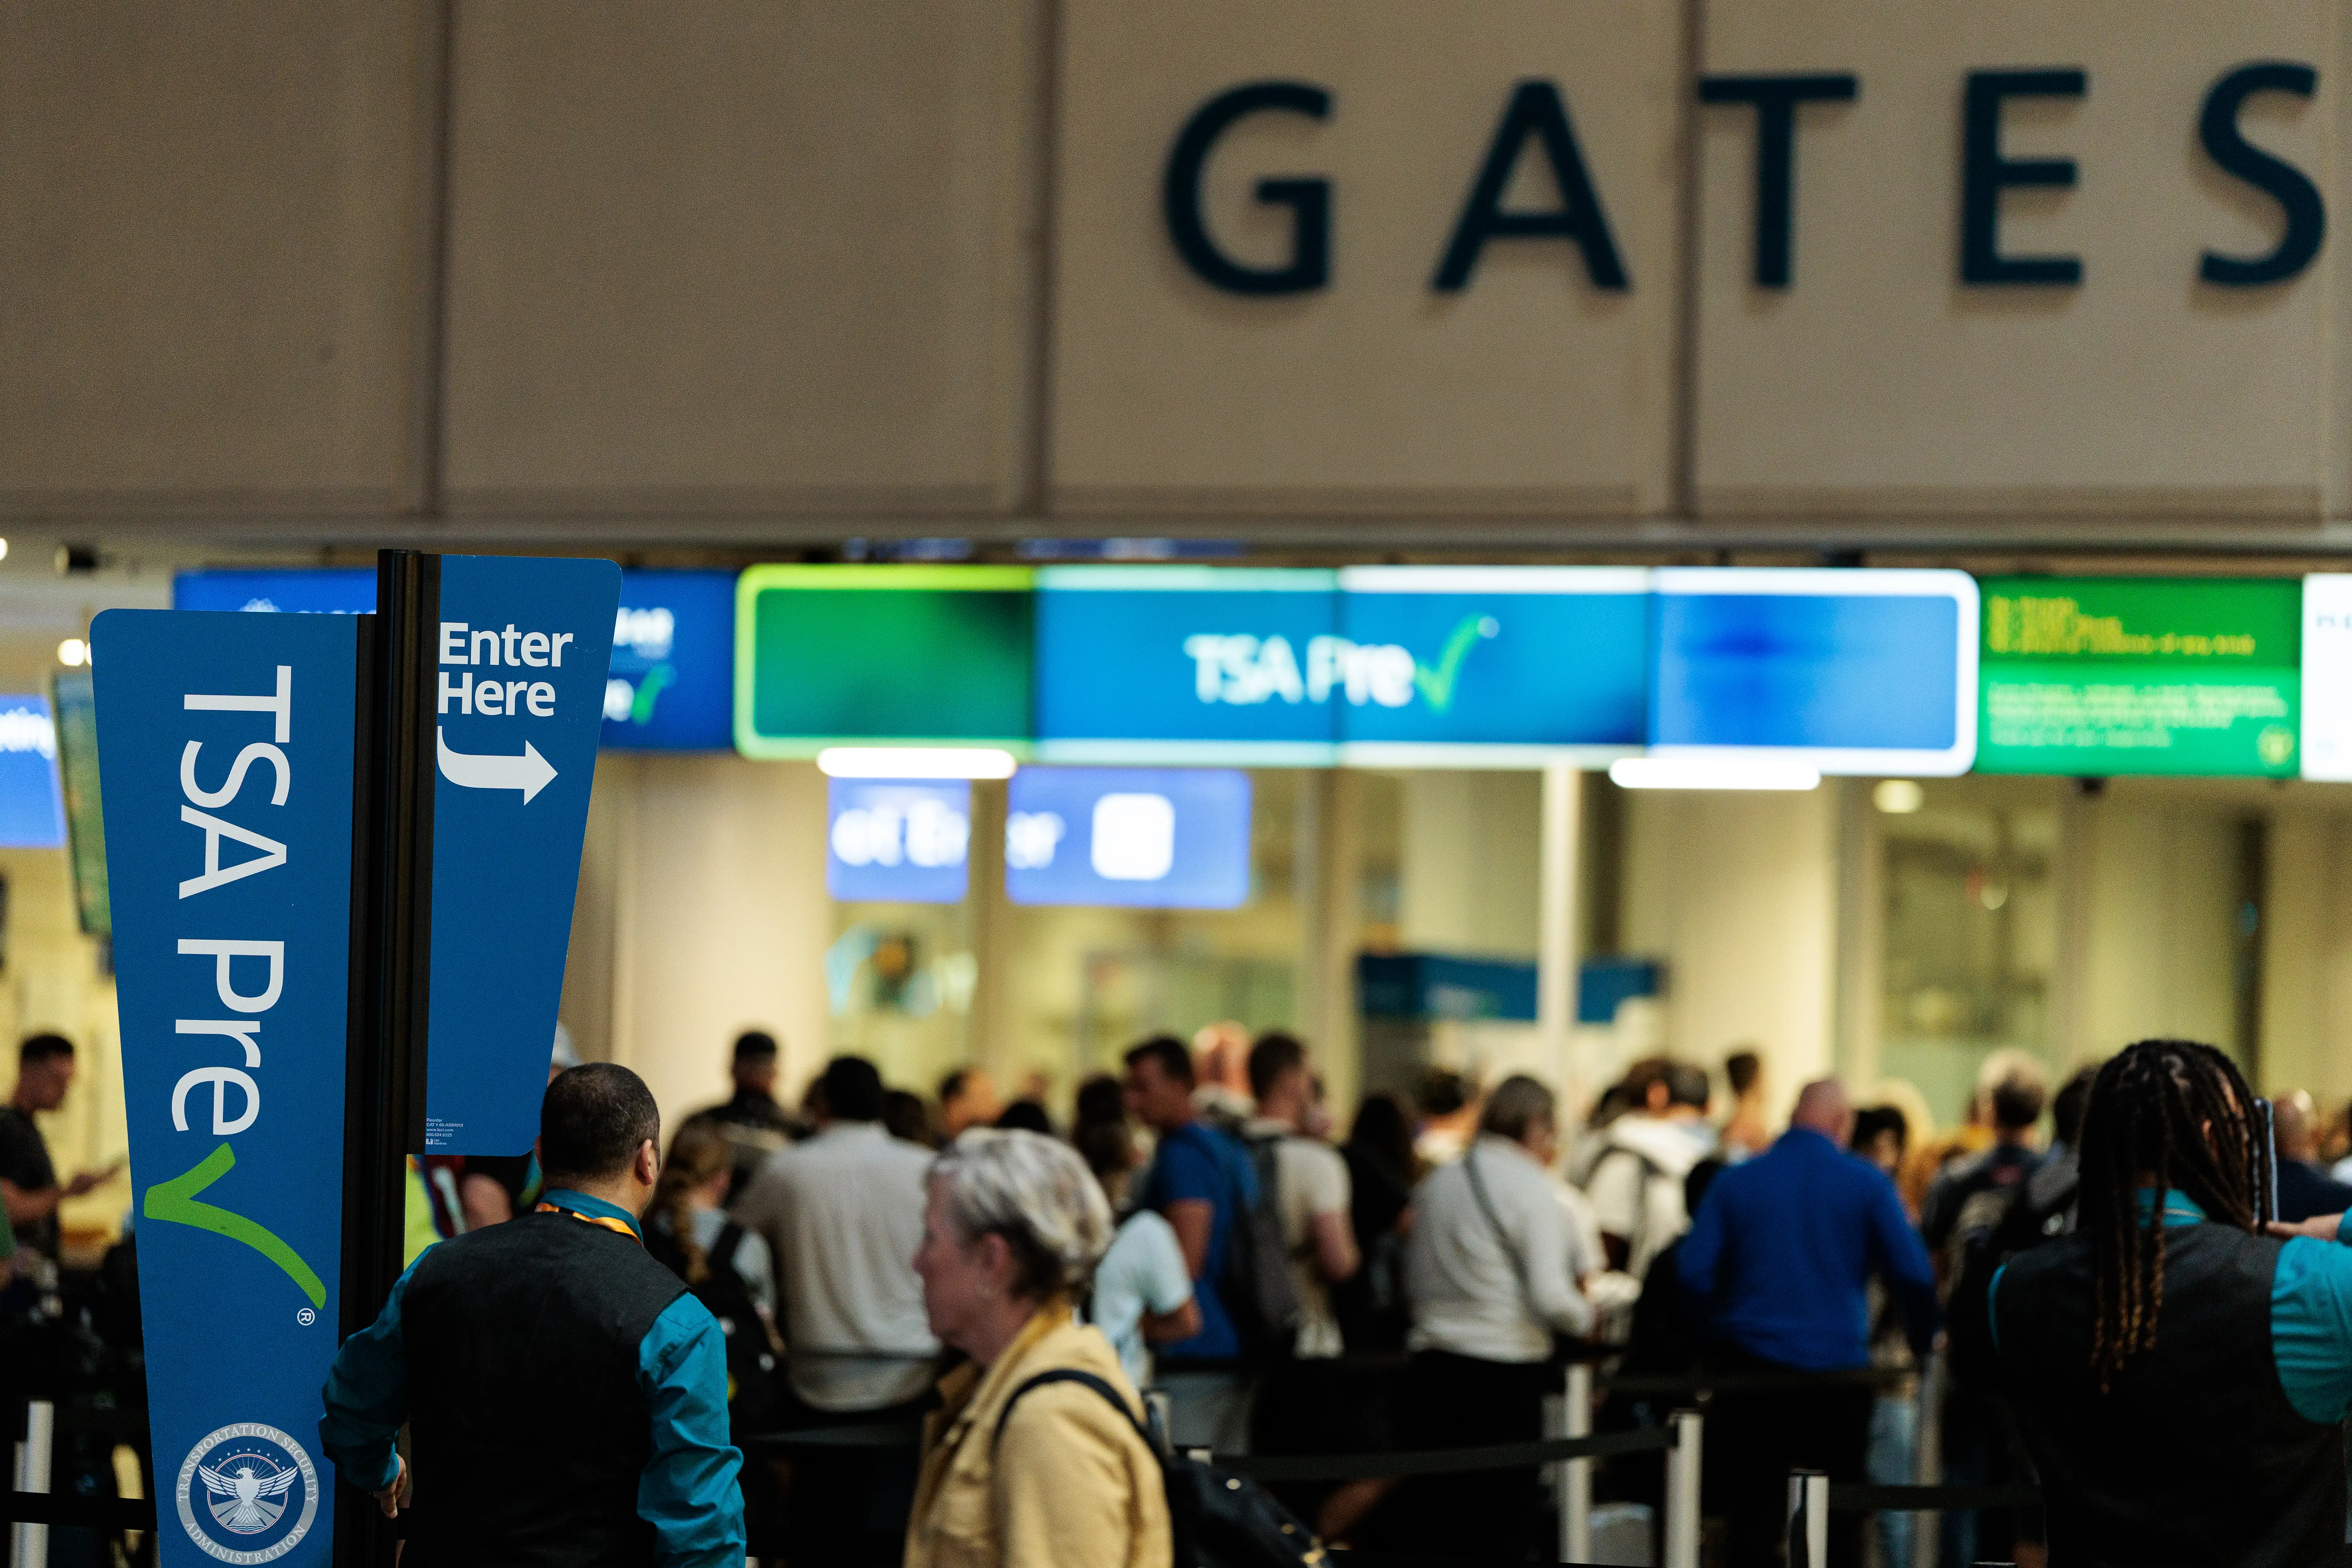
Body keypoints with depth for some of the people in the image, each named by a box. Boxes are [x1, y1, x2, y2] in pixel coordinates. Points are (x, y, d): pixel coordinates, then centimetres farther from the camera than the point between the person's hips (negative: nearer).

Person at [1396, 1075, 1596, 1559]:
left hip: (1432, 1368, 6)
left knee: (1428, 1522, 8)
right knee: (1497, 1531, 0)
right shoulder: (1533, 1188, -9)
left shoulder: (1438, 1183, 10)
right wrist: (1586, 1317, 4)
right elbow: (1550, 1297, -16)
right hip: (1504, 1373, -6)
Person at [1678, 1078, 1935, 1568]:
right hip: (1839, 1362, -1)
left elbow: (1695, 1273, -2)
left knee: (1754, 1515, 2)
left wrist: (1721, 1328, 13)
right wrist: (1924, 1344, 11)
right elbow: (1914, 1275, -4)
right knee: (1839, 1521, 9)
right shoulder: (1867, 1183, -1)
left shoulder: (1735, 1182, 3)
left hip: (1752, 1361, 1)